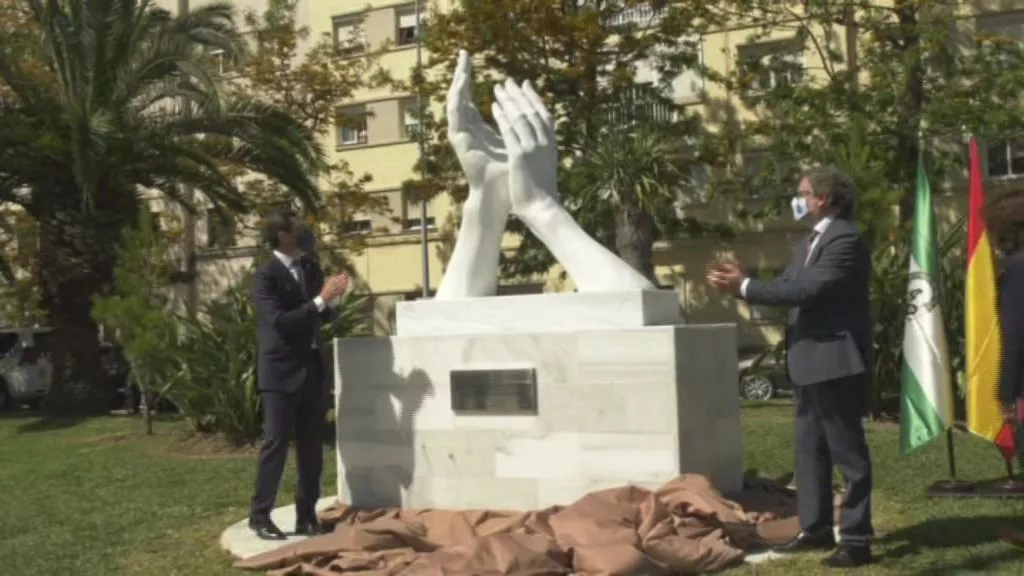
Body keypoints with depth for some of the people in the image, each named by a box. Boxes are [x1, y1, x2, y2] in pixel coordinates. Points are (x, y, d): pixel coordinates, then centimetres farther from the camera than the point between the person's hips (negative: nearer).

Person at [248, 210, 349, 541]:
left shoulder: (310, 268, 10)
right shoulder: (266, 276, -12)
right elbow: (280, 321, -22)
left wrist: (333, 299, -4)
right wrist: (320, 299, -24)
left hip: (312, 368, 7)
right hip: (281, 372, -7)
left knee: (312, 447, 9)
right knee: (275, 444, -4)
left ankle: (306, 516, 17)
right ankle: (260, 516, 6)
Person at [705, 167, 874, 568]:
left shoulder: (846, 240, -16)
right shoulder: (810, 242, 16)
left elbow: (808, 290, -26)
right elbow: (788, 285, 12)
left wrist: (745, 287, -23)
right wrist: (742, 282, -3)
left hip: (836, 363, -10)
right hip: (809, 363, 10)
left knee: (848, 453, -2)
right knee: (810, 450, 16)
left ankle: (857, 539, 6)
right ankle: (816, 528, 27)